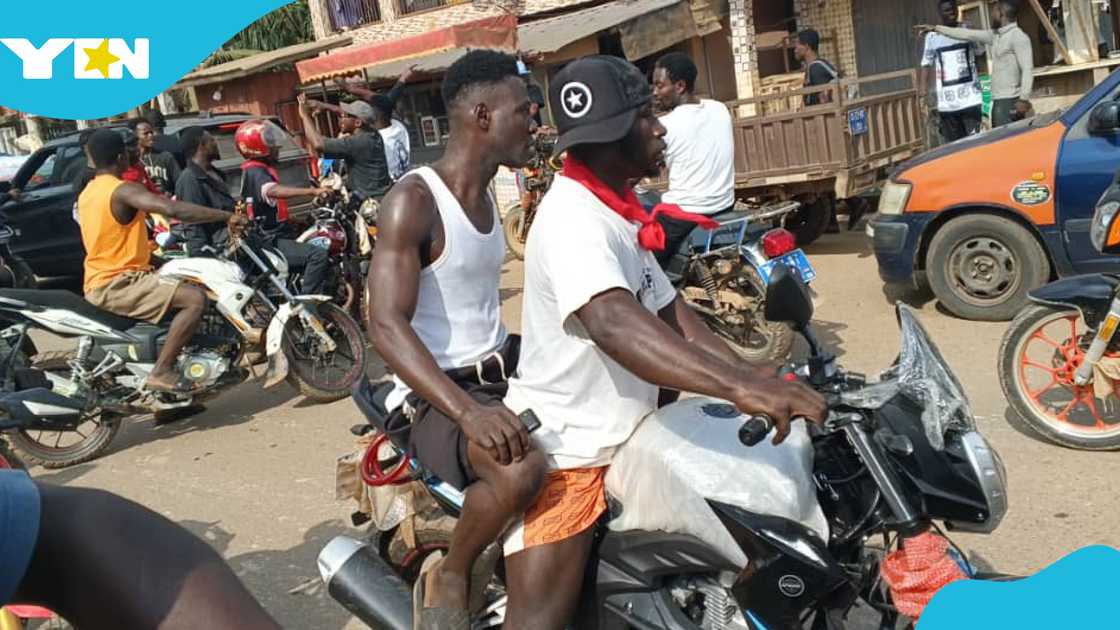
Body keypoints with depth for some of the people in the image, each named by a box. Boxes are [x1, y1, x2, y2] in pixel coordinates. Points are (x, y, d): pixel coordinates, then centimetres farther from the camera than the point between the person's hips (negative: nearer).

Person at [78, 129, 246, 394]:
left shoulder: (87, 193, 15)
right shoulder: (123, 191, -15)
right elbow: (174, 210, -30)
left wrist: (147, 248, 29)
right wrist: (227, 216, -25)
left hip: (98, 284, 10)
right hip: (117, 284, -10)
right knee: (195, 298, -24)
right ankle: (161, 372, -23)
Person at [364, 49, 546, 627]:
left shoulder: (486, 195, 11)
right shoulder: (413, 200, -17)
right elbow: (386, 325, -27)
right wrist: (466, 410, -39)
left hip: (502, 371, 9)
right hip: (438, 395, -9)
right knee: (520, 471, -37)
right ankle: (447, 580, -7)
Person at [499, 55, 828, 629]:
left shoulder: (616, 212, 9)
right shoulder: (573, 217, -24)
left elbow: (667, 310, 11)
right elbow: (613, 325, -42)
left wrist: (748, 371, -1)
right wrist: (738, 386, -51)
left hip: (617, 440, 10)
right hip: (560, 452, -10)